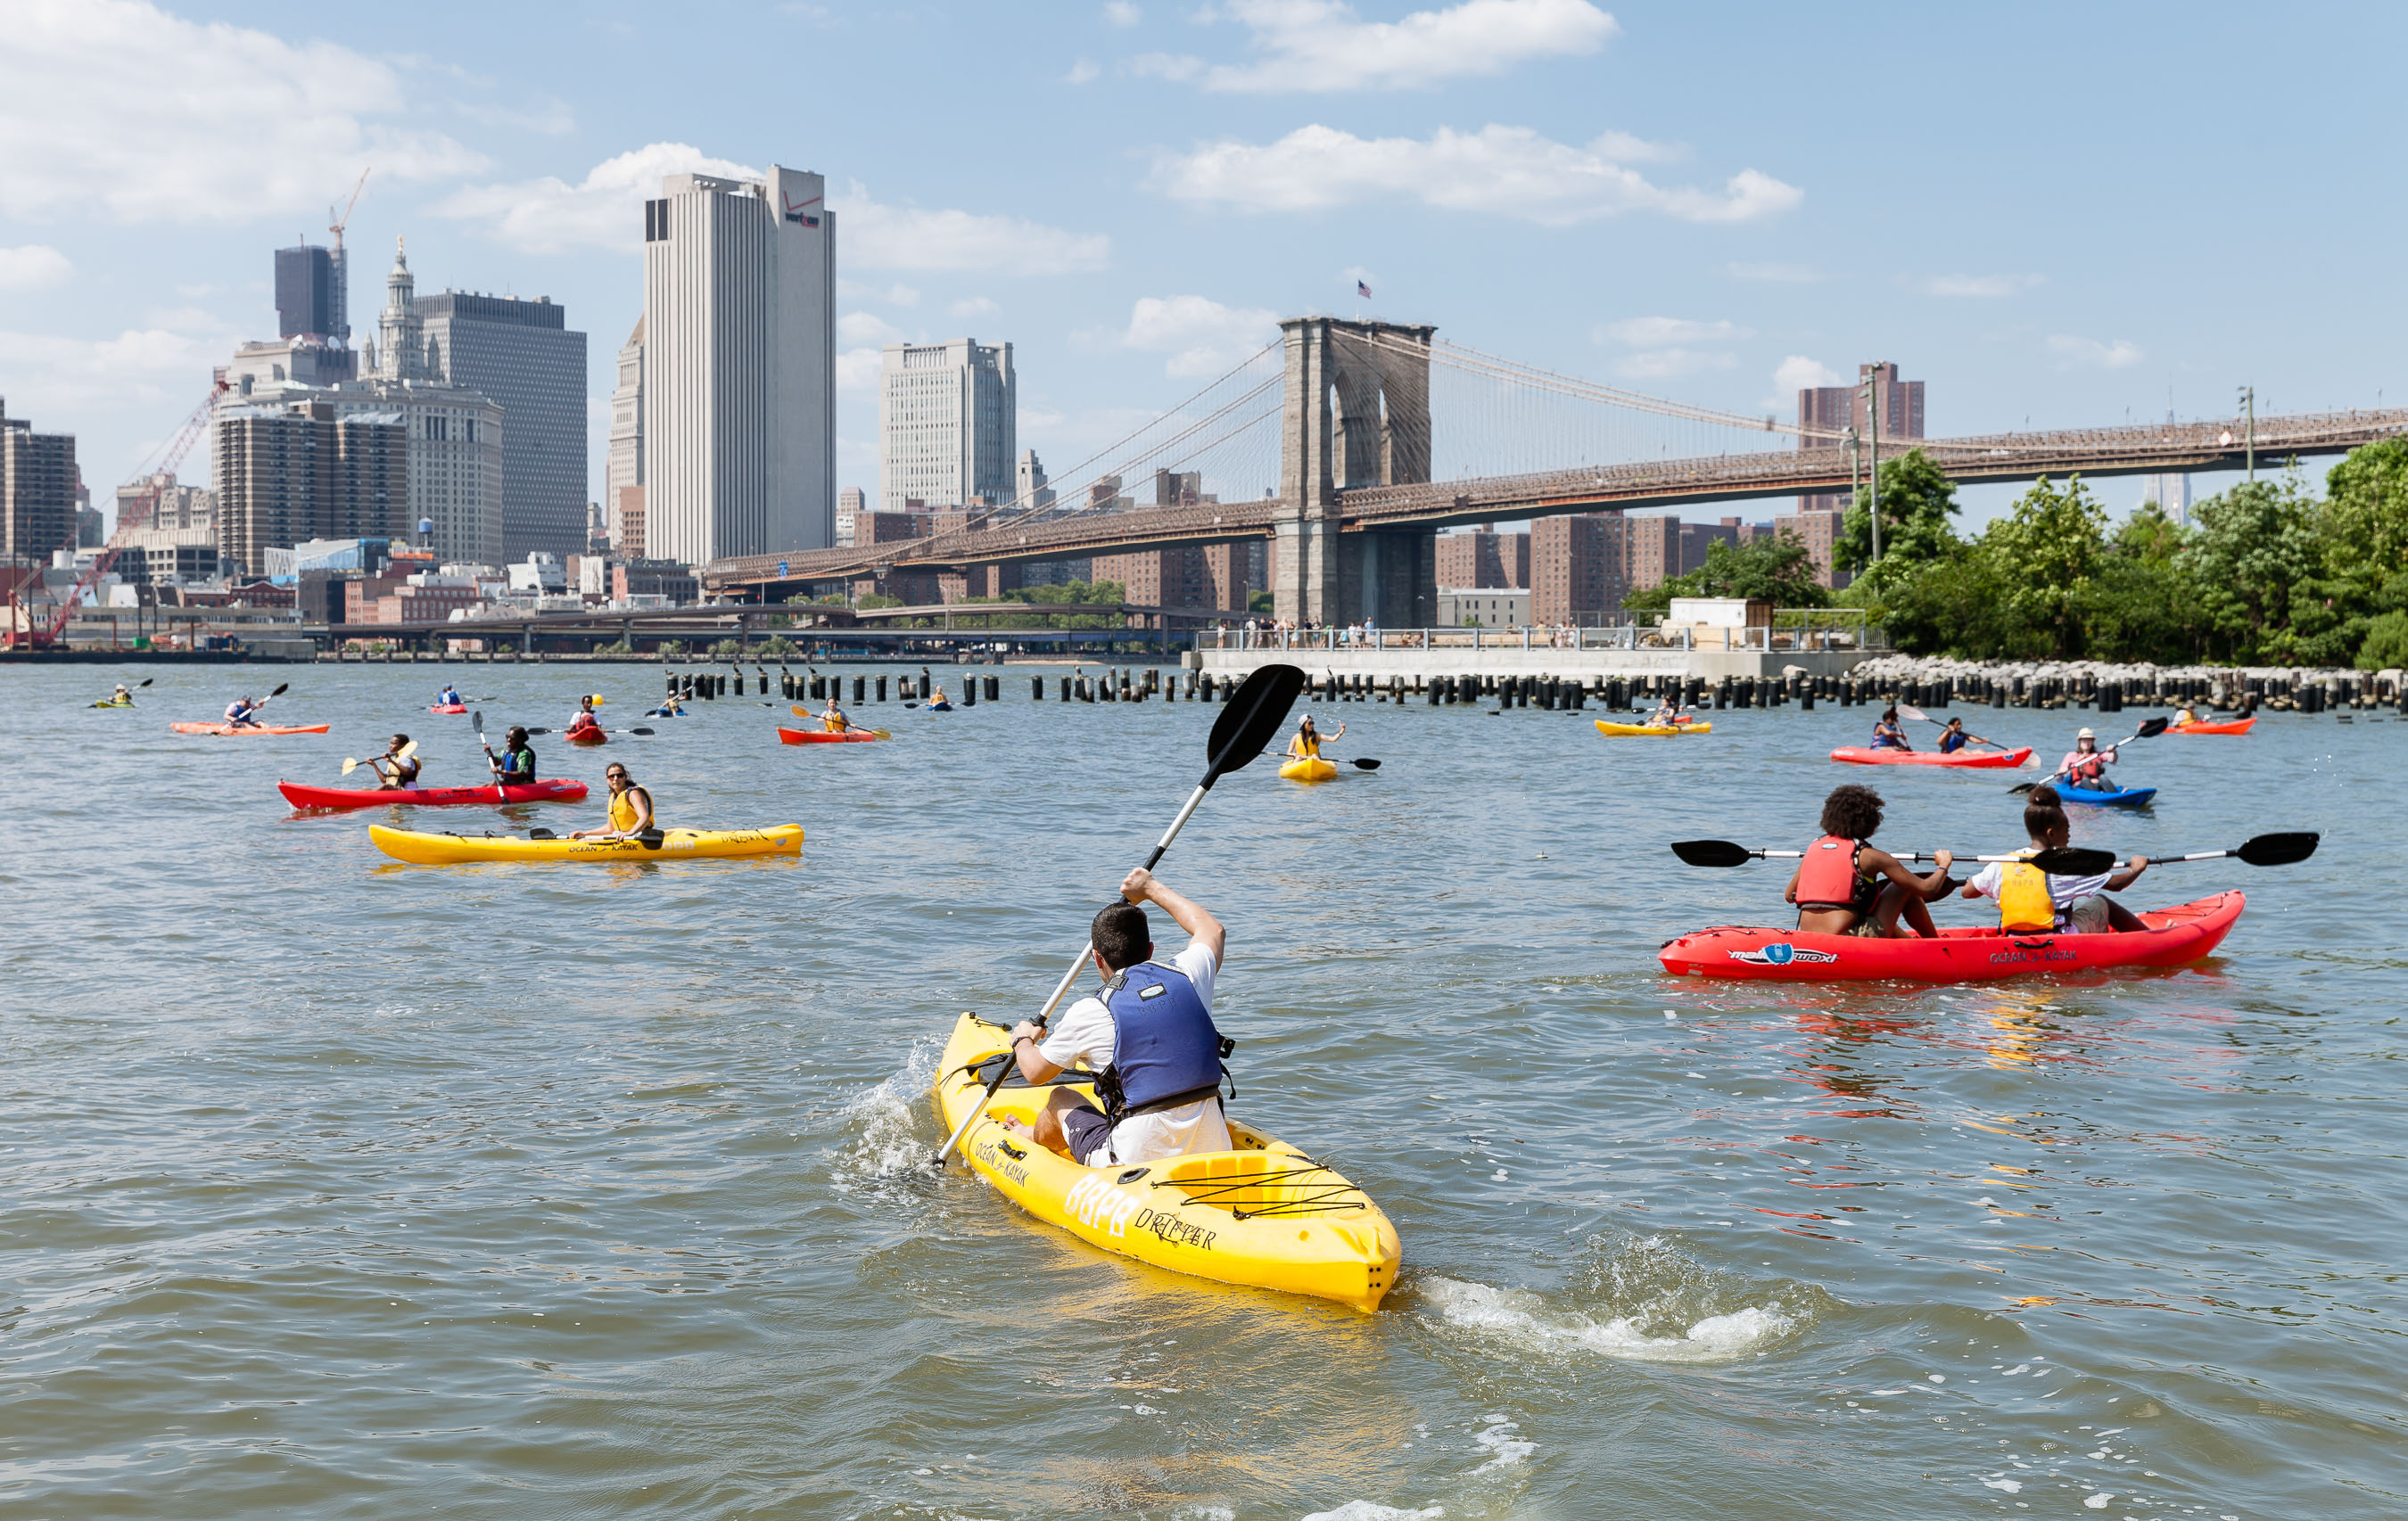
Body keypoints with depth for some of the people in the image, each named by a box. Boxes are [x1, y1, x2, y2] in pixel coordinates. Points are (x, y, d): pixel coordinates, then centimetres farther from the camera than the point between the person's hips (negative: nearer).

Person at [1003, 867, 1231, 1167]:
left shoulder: (1089, 1014, -7)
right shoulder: (1187, 975, 1)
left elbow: (1035, 1071, 11)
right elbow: (1213, 931, 26)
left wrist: (1022, 1039, 33)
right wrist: (1152, 890, 36)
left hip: (1133, 1168, -3)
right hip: (1214, 1154, 3)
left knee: (1060, 1099, 24)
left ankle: (1033, 1139, 56)